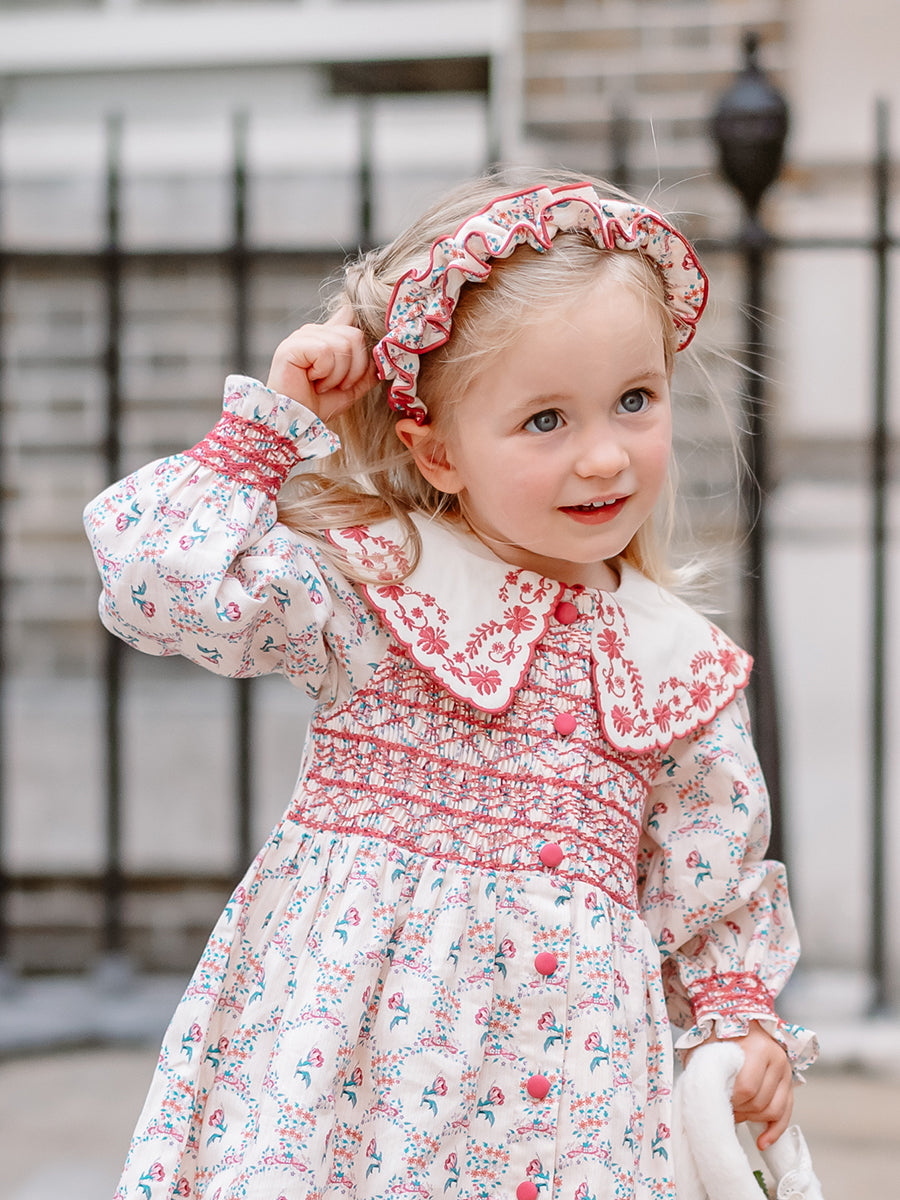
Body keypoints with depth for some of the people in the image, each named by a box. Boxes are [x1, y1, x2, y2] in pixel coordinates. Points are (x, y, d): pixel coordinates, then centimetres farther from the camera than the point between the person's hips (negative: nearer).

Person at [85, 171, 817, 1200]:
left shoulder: (682, 661, 7)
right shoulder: (368, 581, -3)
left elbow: (713, 888, 17)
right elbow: (161, 581, -13)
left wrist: (743, 1016, 7)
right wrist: (276, 423, -6)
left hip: (568, 1023, 2)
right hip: (354, 999, -2)